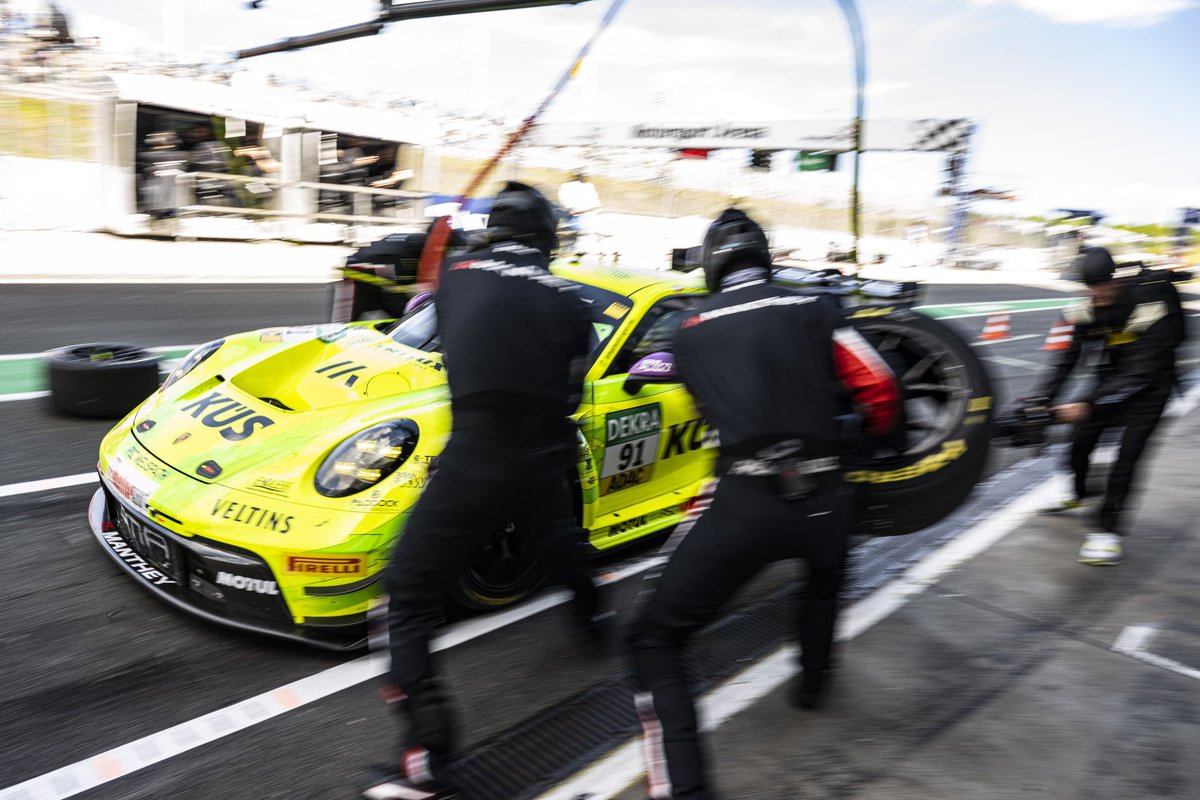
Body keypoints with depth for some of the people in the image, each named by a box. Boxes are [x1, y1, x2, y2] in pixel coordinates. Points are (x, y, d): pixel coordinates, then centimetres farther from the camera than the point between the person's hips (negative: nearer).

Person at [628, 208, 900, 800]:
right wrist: (870, 435, 29)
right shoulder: (815, 309, 10)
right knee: (826, 572, 40)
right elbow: (879, 389, 7)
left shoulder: (691, 330, 11)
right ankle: (812, 681, 53)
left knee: (654, 641, 7)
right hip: (823, 497, 3)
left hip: (745, 503, -2)